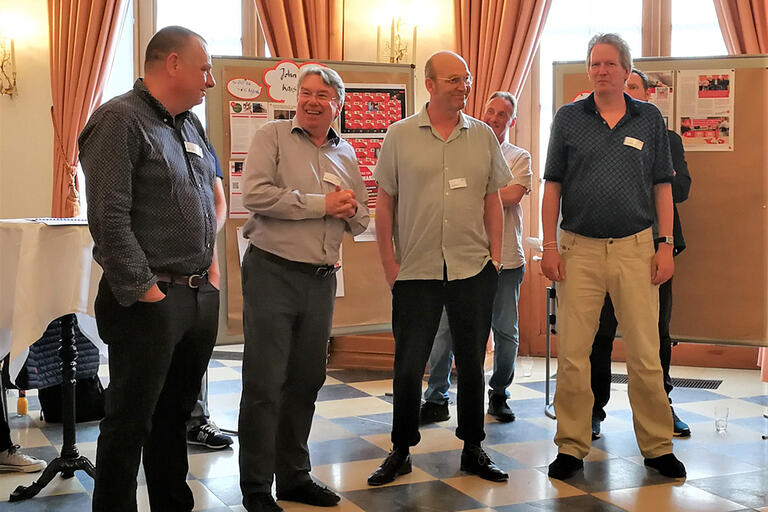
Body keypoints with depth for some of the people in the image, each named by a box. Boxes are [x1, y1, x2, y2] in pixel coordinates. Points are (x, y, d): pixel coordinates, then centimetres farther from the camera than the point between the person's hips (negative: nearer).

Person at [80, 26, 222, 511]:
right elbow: (109, 218, -19)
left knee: (176, 414, 18)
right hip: (149, 301, -8)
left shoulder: (192, 124, 14)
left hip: (201, 294, 8)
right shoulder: (120, 120, -12)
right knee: (130, 423, 2)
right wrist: (143, 290, -19)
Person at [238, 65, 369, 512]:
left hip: (322, 279, 6)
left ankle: (294, 476, 27)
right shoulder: (272, 137, -1)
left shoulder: (346, 154, 16)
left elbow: (361, 221, 20)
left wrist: (351, 210, -4)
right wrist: (322, 204, -13)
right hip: (273, 273, -6)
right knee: (264, 384, -4)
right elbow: (256, 194, -16)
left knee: (306, 381, 13)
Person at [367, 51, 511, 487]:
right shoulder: (400, 136, 1)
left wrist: (495, 255, 4)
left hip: (474, 270, 2)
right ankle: (401, 451, 17)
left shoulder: (483, 135, 7)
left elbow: (493, 200, 11)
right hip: (416, 271, -2)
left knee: (472, 362, 9)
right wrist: (389, 262, -2)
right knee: (408, 365, 2)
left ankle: (474, 448, 23)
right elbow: (385, 202, 3)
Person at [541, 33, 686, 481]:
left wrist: (666, 244, 1)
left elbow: (662, 186, 9)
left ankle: (658, 446, 15)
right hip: (579, 248, 0)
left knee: (646, 354, 2)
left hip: (635, 247, 0)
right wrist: (550, 246, -2)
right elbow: (553, 187, 5)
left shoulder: (650, 119, 7)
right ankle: (572, 447, 12)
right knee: (572, 353, 1)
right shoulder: (568, 119, 6)